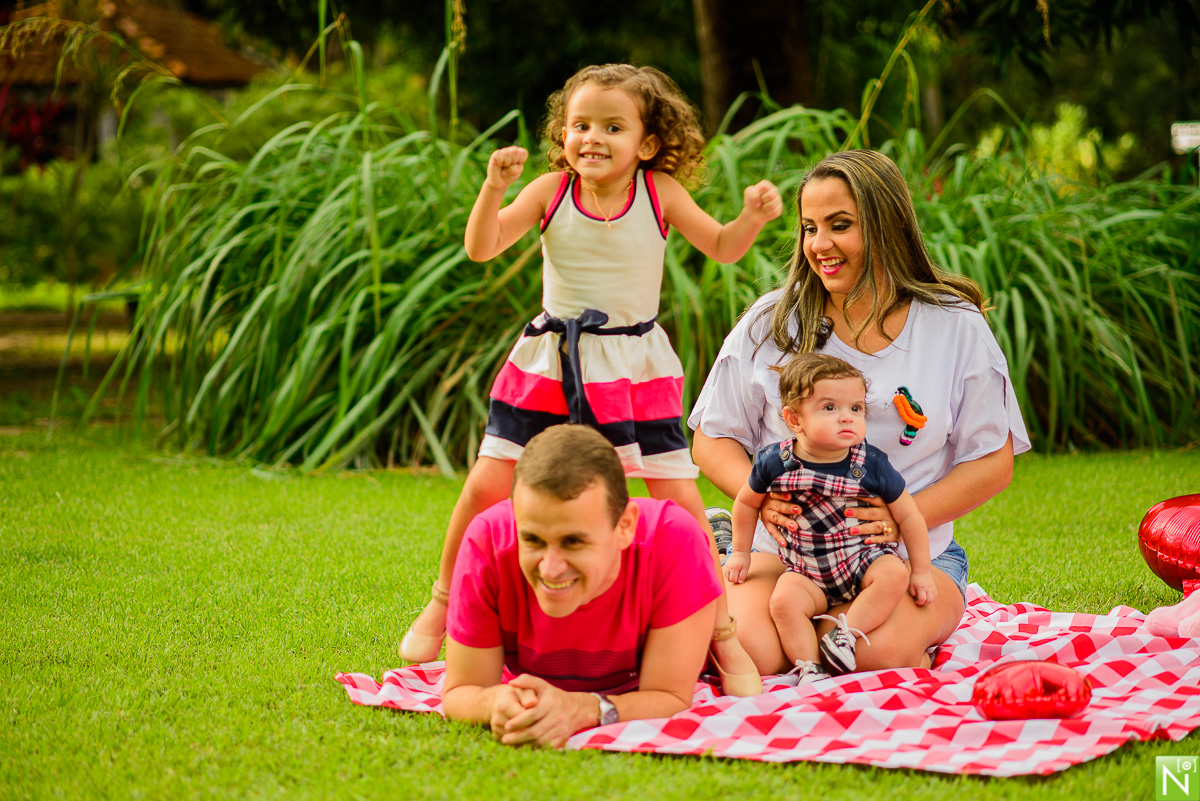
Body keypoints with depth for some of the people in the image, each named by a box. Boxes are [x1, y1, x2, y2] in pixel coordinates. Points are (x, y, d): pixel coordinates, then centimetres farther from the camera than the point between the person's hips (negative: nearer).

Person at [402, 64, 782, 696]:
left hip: (634, 367, -1)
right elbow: (482, 247, -10)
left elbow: (722, 248, 4)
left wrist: (754, 217, -16)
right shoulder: (551, 190, -5)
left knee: (680, 498, -6)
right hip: (548, 361, 1)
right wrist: (494, 187, -26)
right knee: (487, 485, -1)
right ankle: (444, 603, 21)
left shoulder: (660, 193, -5)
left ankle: (721, 632, 7)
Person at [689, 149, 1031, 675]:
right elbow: (712, 440, 8)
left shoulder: (956, 329, 2)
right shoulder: (770, 324, 5)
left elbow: (994, 463, 3)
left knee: (877, 651, -32)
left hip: (912, 554, 0)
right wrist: (760, 496, -14)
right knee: (748, 650, -29)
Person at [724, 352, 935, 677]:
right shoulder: (775, 462, -11)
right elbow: (746, 503, 10)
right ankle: (807, 669, -18)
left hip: (863, 560, 0)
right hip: (806, 573, 0)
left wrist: (921, 571, -1)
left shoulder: (872, 465, -14)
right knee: (784, 601, -28)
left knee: (894, 574, -28)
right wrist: (740, 553, 15)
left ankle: (846, 633, -20)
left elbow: (908, 516, -3)